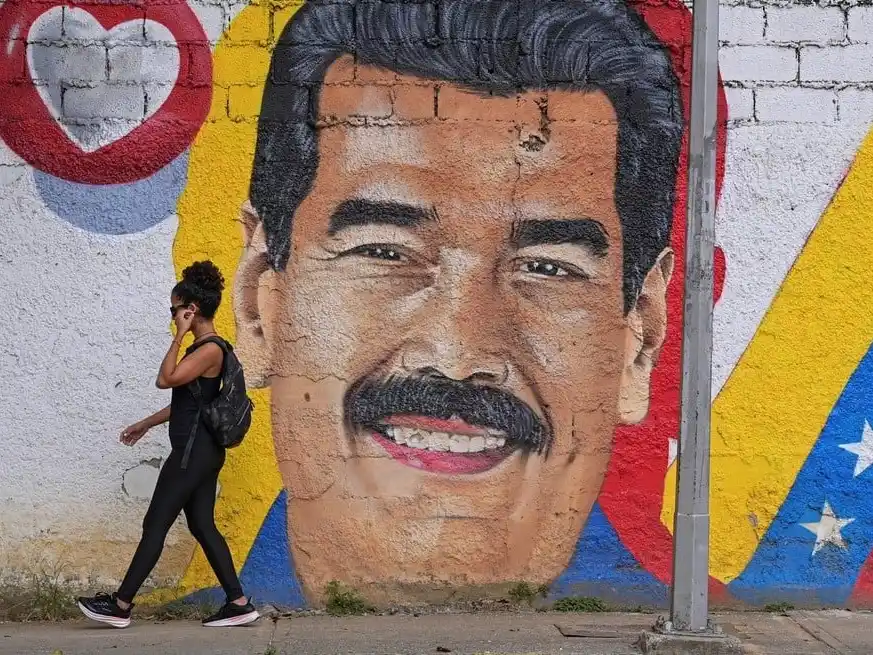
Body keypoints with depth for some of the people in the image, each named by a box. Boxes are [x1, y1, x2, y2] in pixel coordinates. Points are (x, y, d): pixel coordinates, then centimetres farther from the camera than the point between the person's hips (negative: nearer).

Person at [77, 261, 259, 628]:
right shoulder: (204, 348, 15)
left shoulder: (209, 350, -16)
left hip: (194, 451, -10)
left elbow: (164, 379, -21)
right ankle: (238, 604, 9)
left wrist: (179, 336, -16)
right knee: (203, 526, 9)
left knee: (155, 525, -3)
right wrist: (146, 424, 28)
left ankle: (120, 606, 4)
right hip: (201, 450, 10)